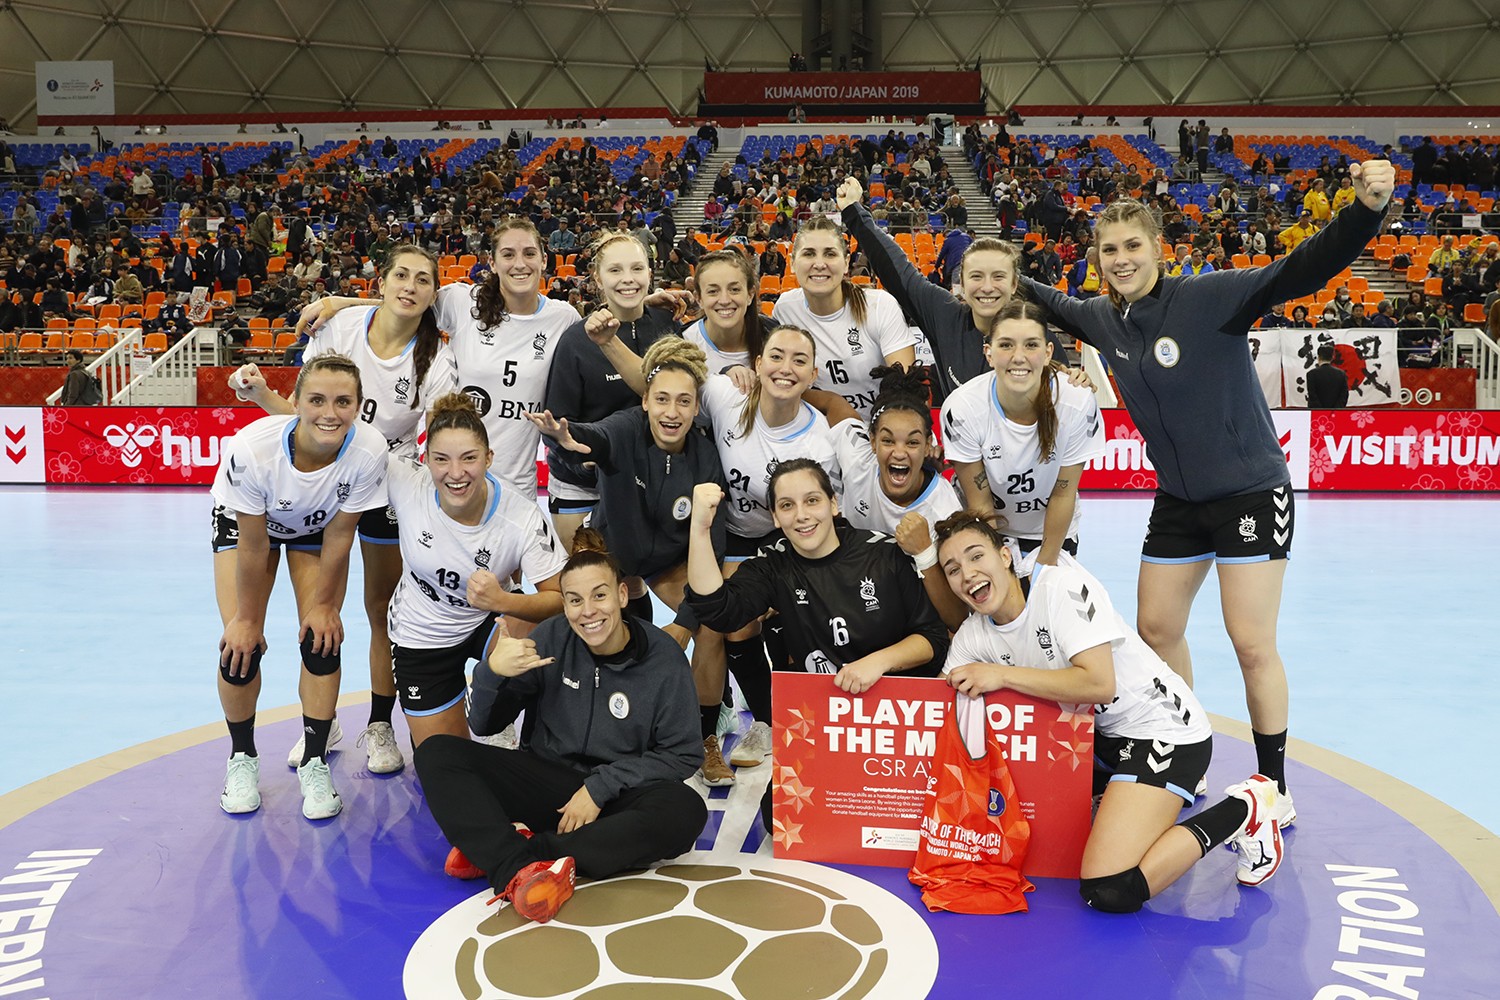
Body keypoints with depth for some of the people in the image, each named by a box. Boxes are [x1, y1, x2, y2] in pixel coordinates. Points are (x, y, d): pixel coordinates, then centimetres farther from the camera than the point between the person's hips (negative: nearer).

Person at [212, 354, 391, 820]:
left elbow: (339, 535, -20)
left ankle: (315, 763, 11)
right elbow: (253, 545, -26)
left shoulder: (368, 450, -37)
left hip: (318, 526, 1)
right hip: (243, 520, -1)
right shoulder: (253, 447, -40)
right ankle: (242, 758, 18)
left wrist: (323, 604, -10)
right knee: (241, 647, -7)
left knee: (321, 640, -7)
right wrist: (246, 616, -14)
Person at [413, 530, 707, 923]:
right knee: (436, 754, -18)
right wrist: (492, 671, -22)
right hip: (543, 781, 2)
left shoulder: (663, 657, -8)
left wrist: (601, 787, -14)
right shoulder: (552, 638, -4)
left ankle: (494, 852, -29)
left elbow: (683, 755, -5)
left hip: (615, 798, -2)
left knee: (686, 811, -34)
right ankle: (519, 868, -38)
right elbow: (484, 725, 0)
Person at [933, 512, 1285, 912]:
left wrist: (1002, 675, -26)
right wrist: (967, 693, -18)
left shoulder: (1061, 585, -21)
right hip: (1098, 735, 8)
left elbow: (1099, 683, -29)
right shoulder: (972, 638, -2)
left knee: (1108, 892, -22)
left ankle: (1243, 809, -4)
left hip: (1163, 729, -8)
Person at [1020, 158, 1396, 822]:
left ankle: (1274, 789, 12)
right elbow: (1056, 306, 22)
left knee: (1252, 643, -5)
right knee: (1155, 629, 10)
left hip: (1250, 493, -6)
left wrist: (1366, 209, -42)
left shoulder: (1208, 298, -18)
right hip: (1178, 501, 6)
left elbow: (1302, 272, -28)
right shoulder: (1106, 319, 0)